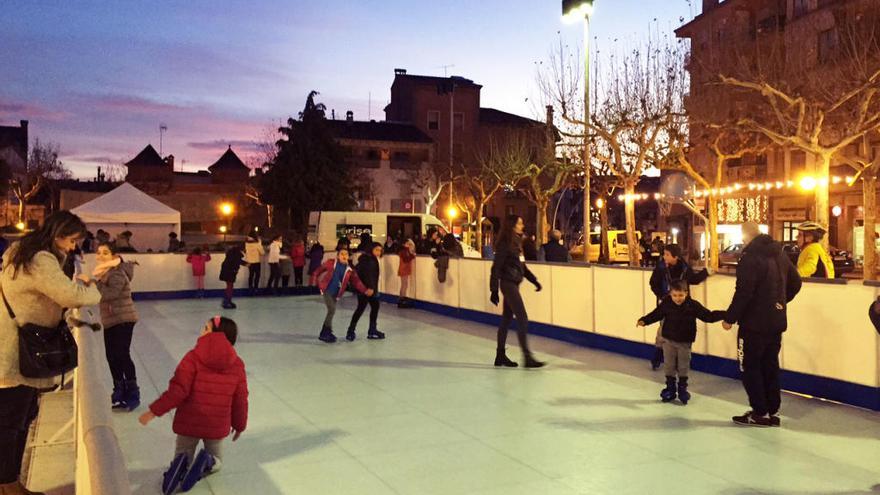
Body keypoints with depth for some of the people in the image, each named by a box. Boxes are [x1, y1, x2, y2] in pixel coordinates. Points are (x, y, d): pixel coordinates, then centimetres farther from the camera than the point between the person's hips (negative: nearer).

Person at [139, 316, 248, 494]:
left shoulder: (193, 357, -12)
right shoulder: (237, 365, -3)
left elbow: (177, 391, -18)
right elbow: (240, 400, 2)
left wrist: (154, 411, -8)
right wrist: (239, 425, 17)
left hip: (189, 422, -2)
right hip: (218, 426, 2)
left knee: (183, 457, 22)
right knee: (217, 460, 25)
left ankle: (181, 464, -15)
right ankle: (207, 462, -12)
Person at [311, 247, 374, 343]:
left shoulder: (349, 270, 0)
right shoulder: (331, 263, -8)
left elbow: (356, 281, -5)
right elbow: (319, 270, 2)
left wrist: (365, 290, -17)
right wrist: (315, 280, 0)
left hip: (335, 294, 5)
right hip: (326, 290, -5)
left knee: (331, 311, 10)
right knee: (332, 309, -16)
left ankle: (324, 334, 25)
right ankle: (327, 332, -4)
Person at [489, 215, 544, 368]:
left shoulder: (516, 242, 12)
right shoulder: (504, 244, -14)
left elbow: (521, 265, 19)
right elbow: (496, 268, -14)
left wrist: (534, 280, 14)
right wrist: (494, 290, -15)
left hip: (513, 284, 9)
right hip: (508, 283, -9)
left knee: (506, 319, 12)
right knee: (522, 319, -9)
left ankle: (500, 356, 19)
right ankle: (527, 357, -6)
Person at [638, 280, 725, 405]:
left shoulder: (693, 305, -14)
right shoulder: (666, 304, -12)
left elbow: (708, 316, -11)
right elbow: (656, 314, -2)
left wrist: (724, 315, -21)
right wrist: (644, 320, -13)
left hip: (685, 342, -1)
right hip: (668, 340, 1)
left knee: (683, 367, 9)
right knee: (669, 366, 9)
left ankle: (682, 389, 25)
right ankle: (670, 389, 23)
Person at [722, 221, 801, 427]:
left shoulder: (750, 257, -19)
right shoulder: (779, 254, 8)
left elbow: (743, 293, -22)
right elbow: (795, 283, 17)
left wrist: (730, 318, -13)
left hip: (754, 323, -8)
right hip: (776, 322, 8)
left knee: (750, 367, 3)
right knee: (770, 365, 15)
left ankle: (760, 413, 6)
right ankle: (773, 412, 21)